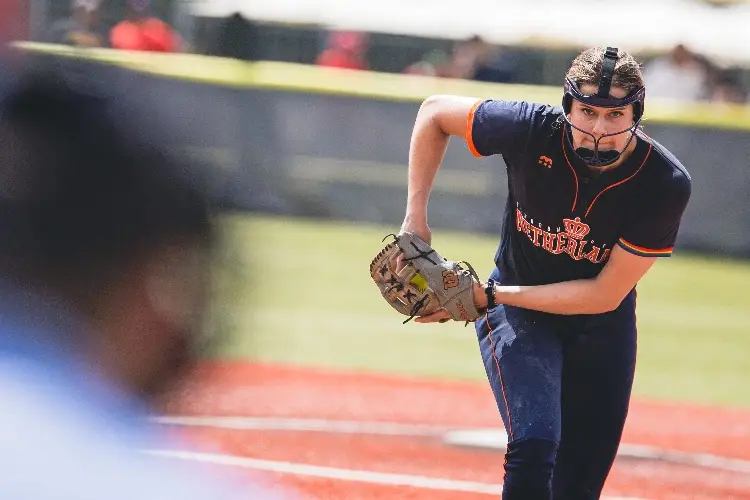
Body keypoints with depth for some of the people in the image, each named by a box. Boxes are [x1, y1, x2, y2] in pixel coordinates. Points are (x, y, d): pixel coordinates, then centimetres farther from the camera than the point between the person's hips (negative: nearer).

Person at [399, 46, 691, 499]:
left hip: (602, 329, 1)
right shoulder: (533, 131, -26)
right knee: (535, 445, -26)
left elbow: (605, 295, -23)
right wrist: (416, 219, -14)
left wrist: (490, 296, -26)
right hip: (518, 313, -1)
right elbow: (436, 112, -8)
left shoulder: (666, 184, -26)